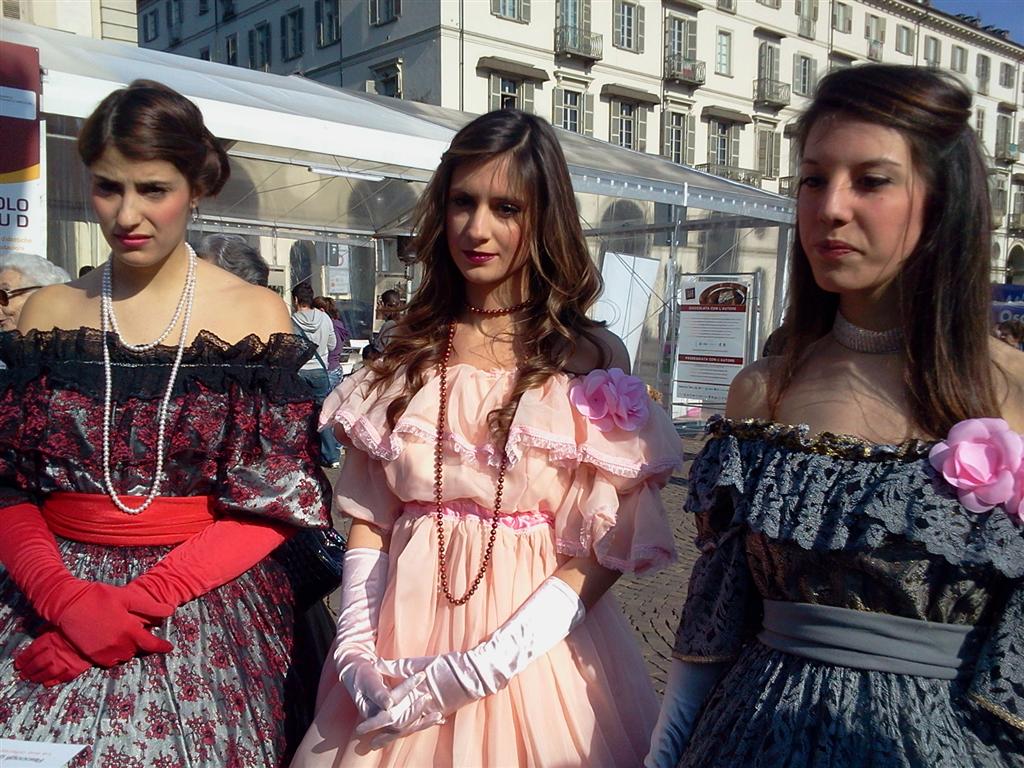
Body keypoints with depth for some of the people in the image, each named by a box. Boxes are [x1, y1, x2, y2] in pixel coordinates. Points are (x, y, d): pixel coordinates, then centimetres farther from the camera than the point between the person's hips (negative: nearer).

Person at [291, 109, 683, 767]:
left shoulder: (592, 361, -8)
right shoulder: (409, 354, 3)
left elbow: (606, 549, -11)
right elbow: (369, 514, 4)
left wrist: (484, 665, -18)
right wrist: (355, 646, -9)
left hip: (532, 643, -3)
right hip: (402, 633, 3)